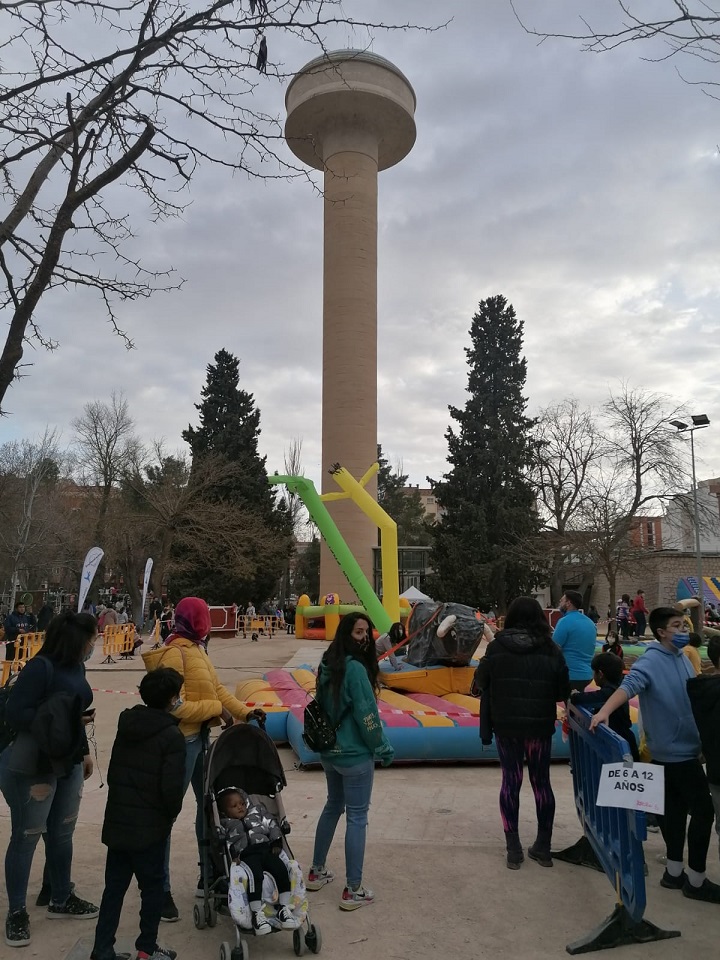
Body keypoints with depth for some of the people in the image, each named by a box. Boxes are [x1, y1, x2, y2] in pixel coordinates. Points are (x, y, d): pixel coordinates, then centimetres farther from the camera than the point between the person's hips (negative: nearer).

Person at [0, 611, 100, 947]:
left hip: (69, 763, 8)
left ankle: (61, 900, 33)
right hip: (33, 767, -8)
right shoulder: (41, 667, -21)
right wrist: (56, 725, -25)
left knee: (62, 834, 17)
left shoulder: (76, 667, 3)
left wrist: (84, 751, 17)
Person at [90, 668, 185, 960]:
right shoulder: (171, 736, -17)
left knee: (114, 886, 15)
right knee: (152, 886, 10)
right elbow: (172, 786, -19)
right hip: (150, 826, -6)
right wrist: (172, 813, -1)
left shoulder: (127, 723, 4)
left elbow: (113, 772, 13)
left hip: (117, 820, 6)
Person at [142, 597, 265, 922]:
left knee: (209, 802, 20)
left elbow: (216, 688, 12)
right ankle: (161, 890, 10)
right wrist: (216, 708, -17)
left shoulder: (196, 649, 9)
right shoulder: (173, 654, -20)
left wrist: (244, 712, 3)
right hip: (181, 741, -10)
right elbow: (175, 707, -24)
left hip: (200, 737, 10)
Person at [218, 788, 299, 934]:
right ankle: (257, 913, -31)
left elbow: (272, 825, 22)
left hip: (266, 849, 3)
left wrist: (276, 843, 7)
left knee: (281, 870, -23)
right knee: (255, 875, -34)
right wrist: (232, 854, -14)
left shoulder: (257, 812, 29)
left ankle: (284, 908, -17)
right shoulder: (225, 825, 20)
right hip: (246, 855, -3)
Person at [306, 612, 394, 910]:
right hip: (355, 755, -9)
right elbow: (366, 714, -19)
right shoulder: (355, 668, -22)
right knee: (357, 816, 2)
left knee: (333, 806, 23)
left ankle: (317, 872, 35)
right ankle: (353, 891, 11)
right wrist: (384, 749, -7)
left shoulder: (328, 665, 4)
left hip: (328, 751, 9)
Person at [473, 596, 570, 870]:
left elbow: (481, 681, 2)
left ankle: (513, 848, 13)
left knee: (511, 782, 10)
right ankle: (543, 846, 24)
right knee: (541, 782, 15)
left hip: (505, 725, 0)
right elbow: (563, 691, -2)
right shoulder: (551, 649, -8)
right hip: (540, 726, 1)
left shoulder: (497, 646, -9)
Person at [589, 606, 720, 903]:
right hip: (676, 750, -8)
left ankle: (675, 872, 26)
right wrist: (604, 711, -45)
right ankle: (695, 880, 8)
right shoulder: (651, 661, -17)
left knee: (675, 809, 15)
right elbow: (629, 684, -33)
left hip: (683, 747, 8)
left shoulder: (682, 658, 9)